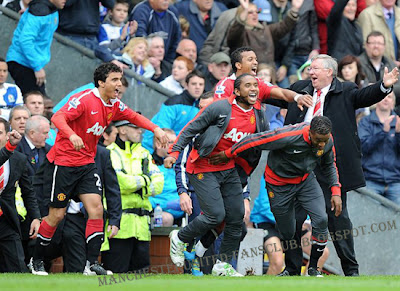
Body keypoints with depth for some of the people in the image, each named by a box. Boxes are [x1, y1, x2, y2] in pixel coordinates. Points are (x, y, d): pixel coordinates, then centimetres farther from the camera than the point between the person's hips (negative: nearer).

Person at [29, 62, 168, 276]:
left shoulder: (114, 105, 4)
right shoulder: (84, 100, -18)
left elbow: (134, 116, 21)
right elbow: (58, 117, -30)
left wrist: (155, 129, 5)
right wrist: (71, 135, -48)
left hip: (87, 164, 7)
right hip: (63, 161, -7)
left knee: (96, 209, -9)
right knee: (57, 215, -1)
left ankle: (92, 262, -7)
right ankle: (36, 260, 16)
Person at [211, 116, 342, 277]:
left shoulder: (327, 140, -15)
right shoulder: (289, 136, -35)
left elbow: (329, 165, 7)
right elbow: (255, 140, -24)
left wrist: (335, 191, -2)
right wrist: (228, 154, -14)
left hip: (306, 179, 4)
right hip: (280, 184, -4)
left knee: (321, 219, -15)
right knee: (287, 233, 1)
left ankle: (313, 268, 0)